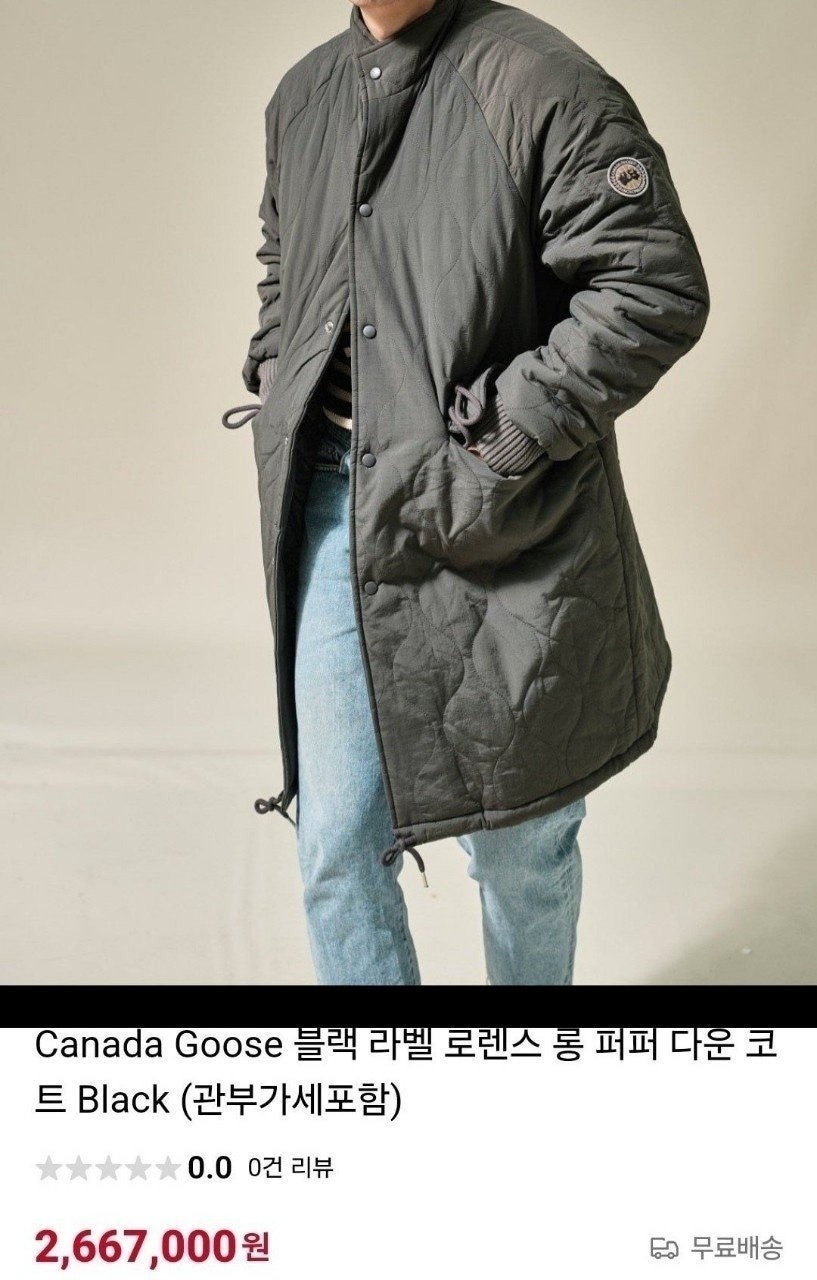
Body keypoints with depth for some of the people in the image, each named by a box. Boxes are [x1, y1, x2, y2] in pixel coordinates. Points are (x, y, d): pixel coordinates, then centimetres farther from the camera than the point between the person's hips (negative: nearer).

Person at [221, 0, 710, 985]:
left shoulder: (540, 82, -11)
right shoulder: (302, 96, 12)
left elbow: (656, 287, -15)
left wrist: (505, 434, -17)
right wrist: (277, 378, 13)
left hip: (495, 528, -5)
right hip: (335, 503, 5)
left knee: (519, 847, 13)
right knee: (336, 848, 7)